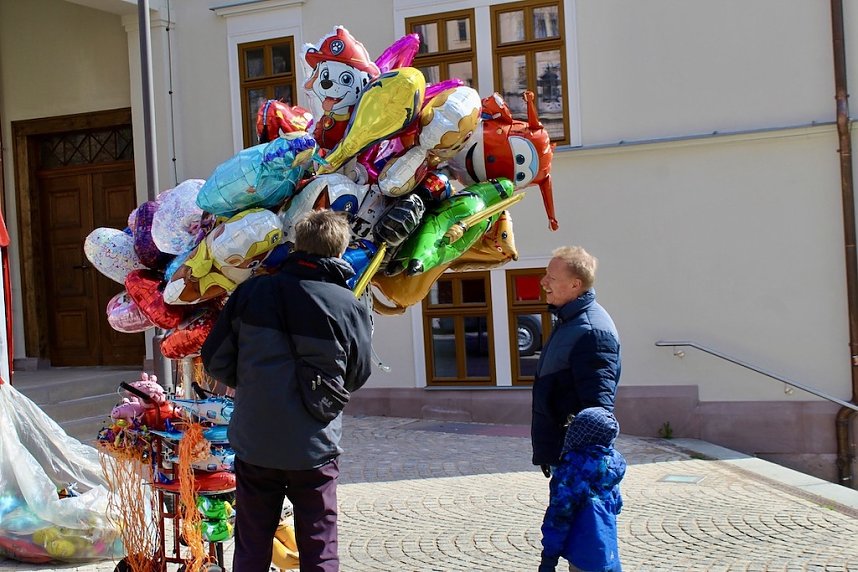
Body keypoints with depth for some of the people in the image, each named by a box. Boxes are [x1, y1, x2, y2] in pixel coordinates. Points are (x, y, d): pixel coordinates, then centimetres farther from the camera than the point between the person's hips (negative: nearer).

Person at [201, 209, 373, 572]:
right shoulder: (350, 308, -11)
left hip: (254, 444, 2)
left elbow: (215, 361, -2)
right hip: (314, 448, -2)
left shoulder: (251, 292, -8)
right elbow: (357, 378, 1)